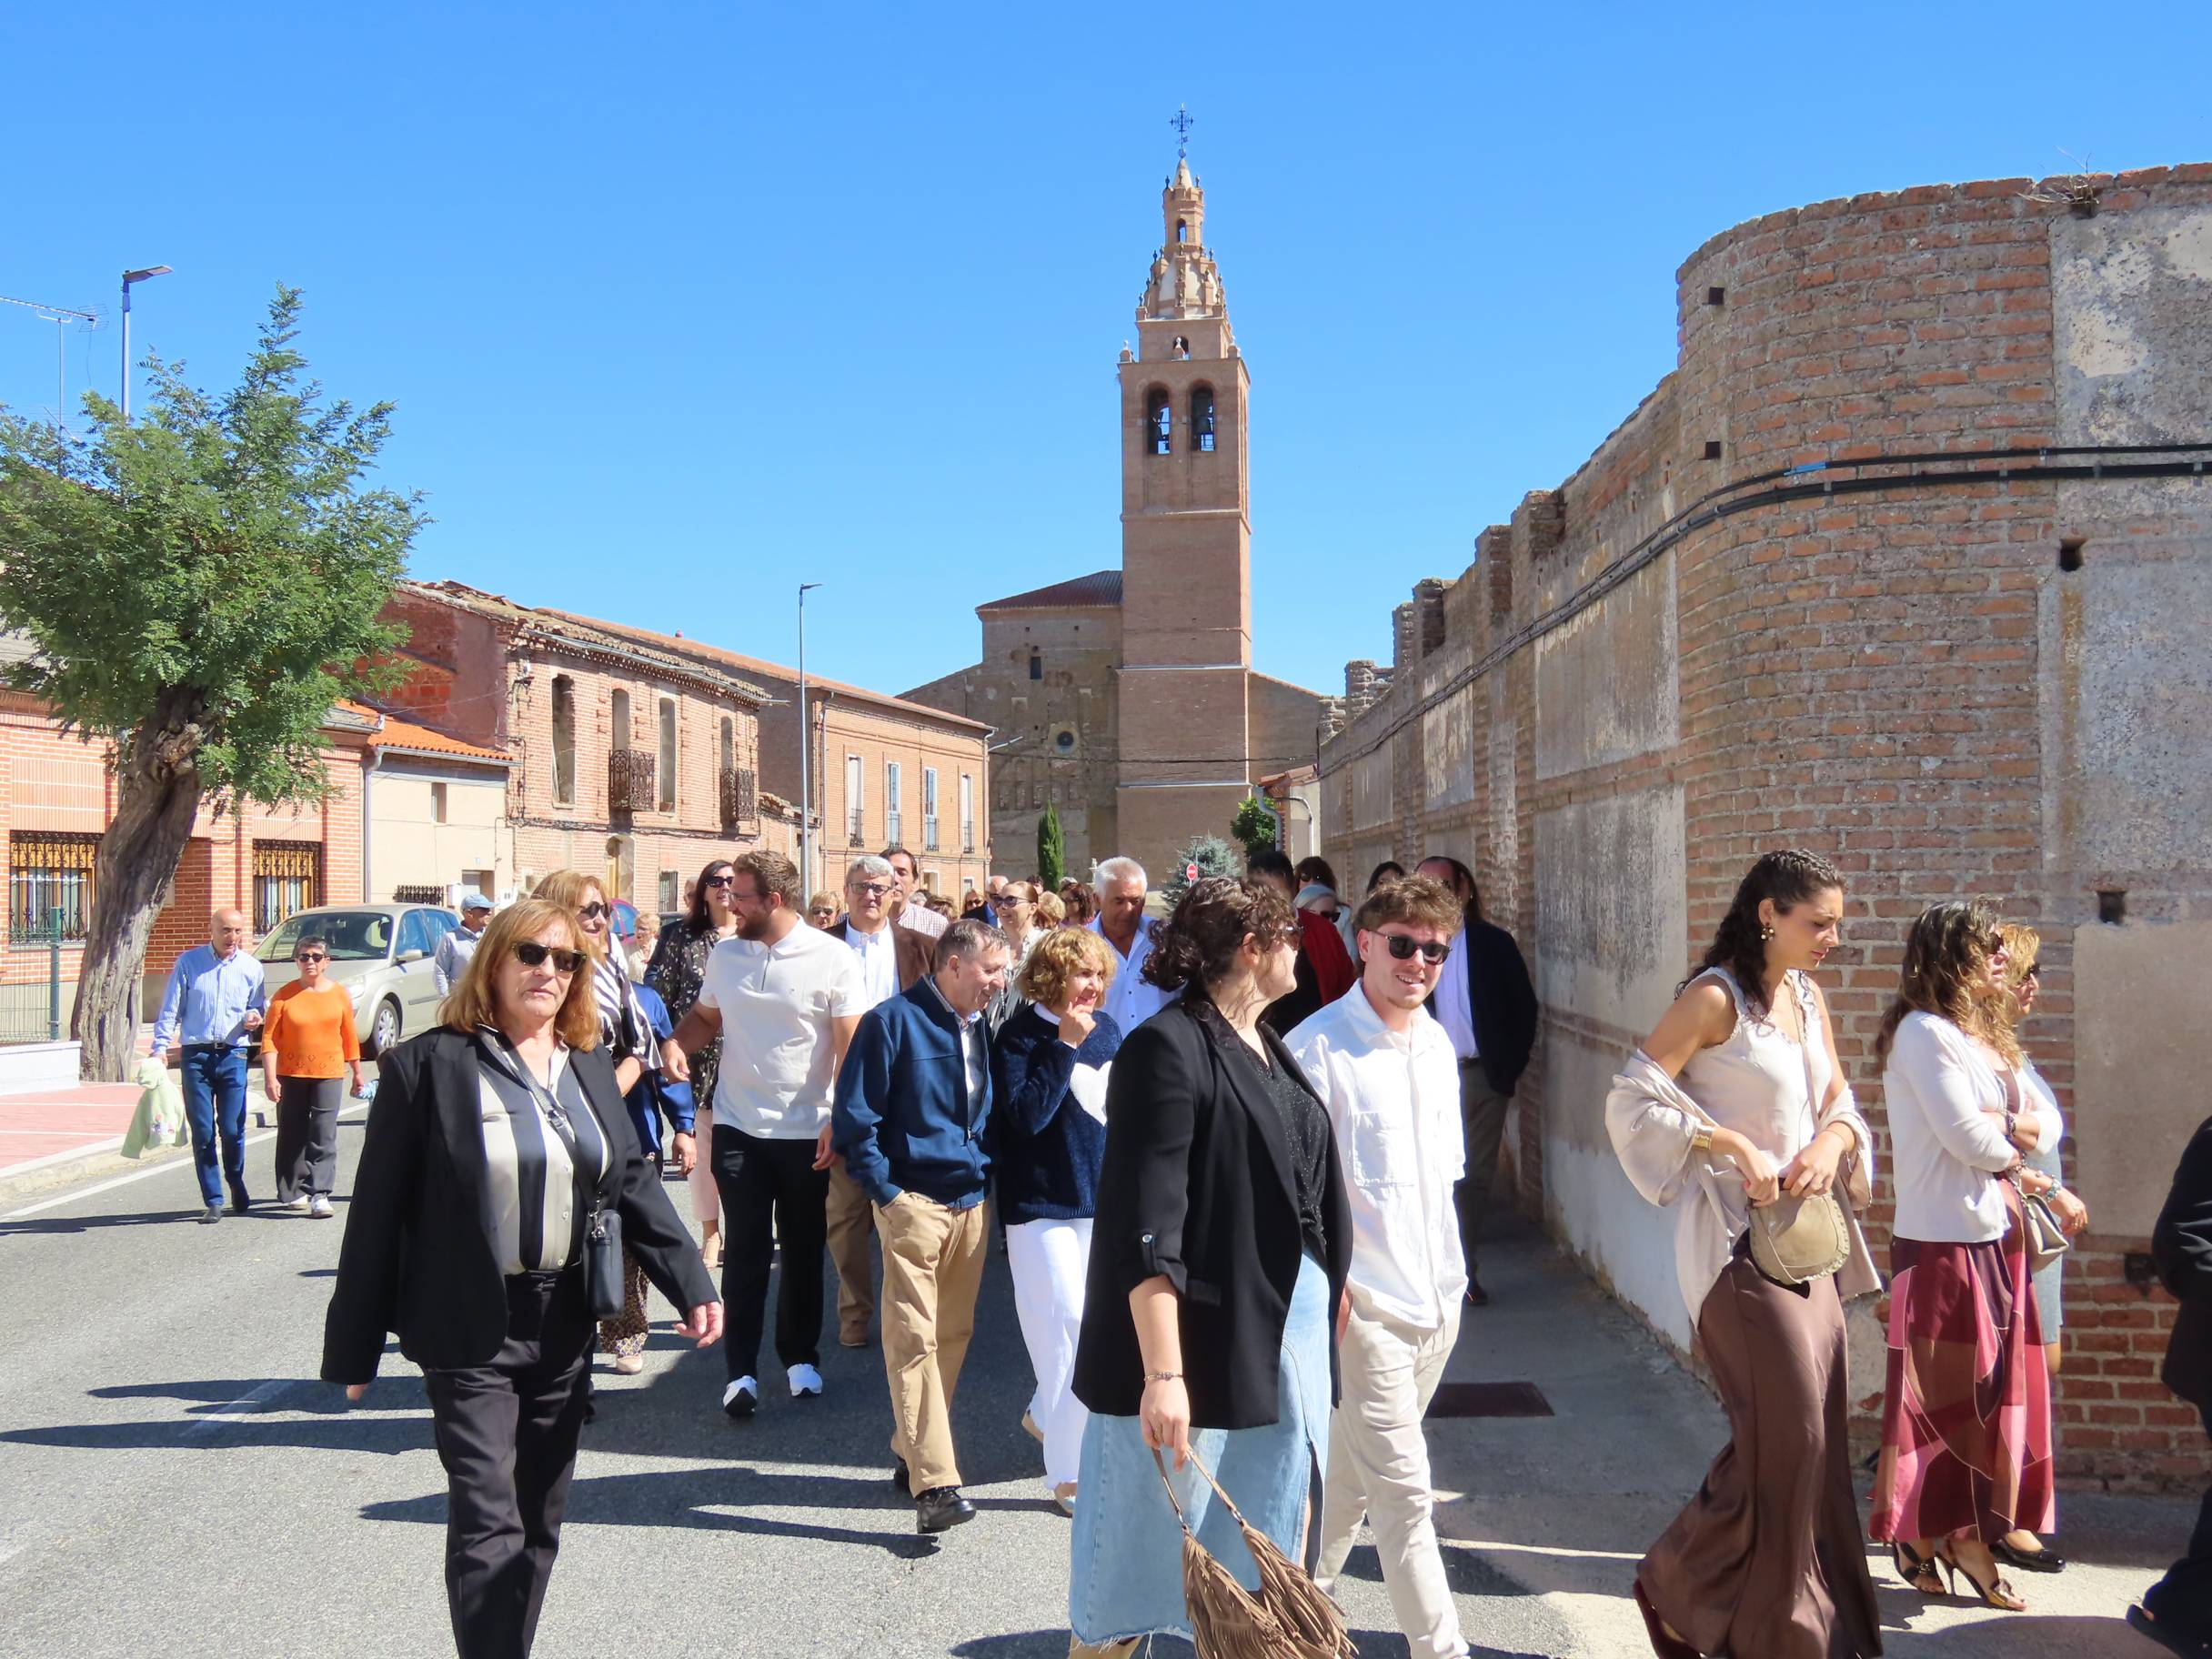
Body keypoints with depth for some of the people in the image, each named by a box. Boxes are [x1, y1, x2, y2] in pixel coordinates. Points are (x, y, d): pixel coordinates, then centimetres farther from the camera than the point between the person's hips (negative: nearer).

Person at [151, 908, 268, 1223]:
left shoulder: (251, 967, 8)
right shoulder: (188, 962, 3)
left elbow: (259, 1006, 19)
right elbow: (170, 1009, 5)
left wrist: (255, 1017, -4)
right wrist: (160, 1046, -4)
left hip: (233, 1055, 1)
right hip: (196, 1055, 0)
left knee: (232, 1129, -3)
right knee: (202, 1132, 0)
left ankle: (237, 1186, 23)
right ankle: (213, 1200, 8)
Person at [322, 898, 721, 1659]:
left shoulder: (588, 1067, 8)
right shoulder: (428, 1065, -9)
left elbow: (633, 1183, 8)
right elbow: (379, 1210, -7)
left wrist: (691, 1283, -3)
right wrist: (354, 1345, -5)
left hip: (564, 1325, 6)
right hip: (470, 1331, -5)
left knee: (540, 1522, 14)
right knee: (488, 1527, -7)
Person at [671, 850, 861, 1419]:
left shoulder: (832, 957, -10)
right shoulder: (725, 954, 2)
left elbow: (851, 1046, -10)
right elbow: (704, 1017, 16)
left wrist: (840, 1122, -16)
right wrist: (674, 1047, -6)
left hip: (806, 1131, -2)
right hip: (738, 1127, 2)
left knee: (803, 1250, 12)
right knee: (744, 1251, 3)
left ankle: (801, 1356, 27)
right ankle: (741, 1369, 11)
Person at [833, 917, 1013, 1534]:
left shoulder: (980, 1027, 11)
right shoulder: (894, 1021, -9)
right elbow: (855, 1115, -9)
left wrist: (987, 1172, 12)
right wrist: (885, 1193, -12)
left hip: (972, 1204, 7)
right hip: (914, 1201, -7)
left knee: (952, 1335, 11)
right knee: (915, 1338, -8)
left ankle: (911, 1453, 25)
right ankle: (934, 1482, -11)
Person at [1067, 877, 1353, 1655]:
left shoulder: (1266, 1047, 12)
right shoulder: (1168, 1048, -15)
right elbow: (1144, 1227, -21)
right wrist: (1163, 1373, -25)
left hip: (1292, 1338, 8)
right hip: (1203, 1350, -8)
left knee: (1275, 1561, 16)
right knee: (1146, 1559, 5)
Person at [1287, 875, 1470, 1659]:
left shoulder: (1438, 1046, 9)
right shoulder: (1318, 1047, -15)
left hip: (1437, 1298, 7)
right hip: (1365, 1301, -7)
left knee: (1354, 1476, 19)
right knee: (1405, 1493, -4)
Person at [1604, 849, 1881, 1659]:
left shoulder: (1809, 998, 10)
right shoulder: (1716, 998, -13)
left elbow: (1840, 1104, 15)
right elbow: (1633, 1098, -16)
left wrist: (1830, 1143, -7)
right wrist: (1736, 1145, -20)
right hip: (1738, 1240, -8)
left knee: (1818, 1429, 11)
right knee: (1785, 1426, -8)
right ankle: (1678, 1585, 10)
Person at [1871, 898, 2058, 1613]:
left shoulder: (1980, 1036, 15)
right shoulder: (1924, 1032, -14)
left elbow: (2039, 1120, 13)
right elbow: (1967, 1136, -20)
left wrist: (2006, 1129, -9)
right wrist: (2014, 1156, 0)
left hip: (1991, 1234, 9)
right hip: (1943, 1239, -9)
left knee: (1992, 1389, 11)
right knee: (1944, 1395, -1)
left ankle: (1970, 1535, 19)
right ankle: (1922, 1538, 11)